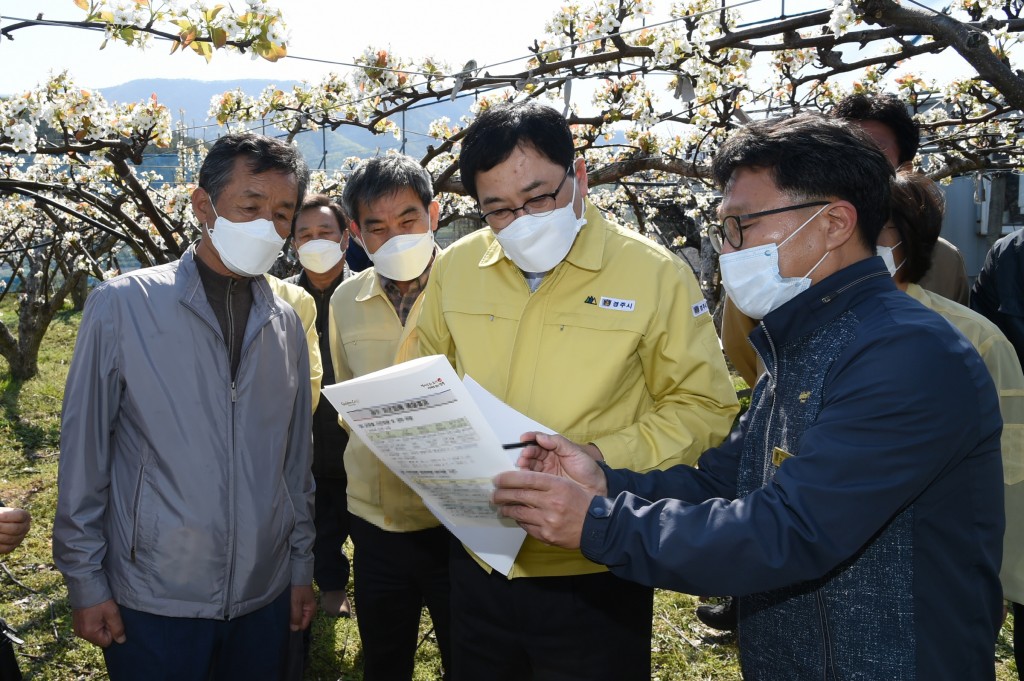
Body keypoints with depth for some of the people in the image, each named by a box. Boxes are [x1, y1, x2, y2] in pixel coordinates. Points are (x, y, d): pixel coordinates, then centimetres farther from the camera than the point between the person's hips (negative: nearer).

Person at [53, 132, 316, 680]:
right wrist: (85, 581, -4)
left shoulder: (286, 323, 3)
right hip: (152, 600, -3)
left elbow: (295, 457, 8)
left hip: (265, 594, 4)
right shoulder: (122, 306, -9)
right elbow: (84, 453, -5)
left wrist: (301, 565, 10)